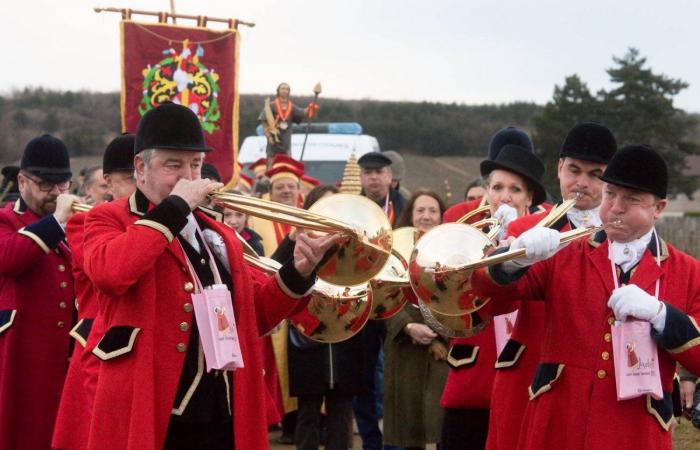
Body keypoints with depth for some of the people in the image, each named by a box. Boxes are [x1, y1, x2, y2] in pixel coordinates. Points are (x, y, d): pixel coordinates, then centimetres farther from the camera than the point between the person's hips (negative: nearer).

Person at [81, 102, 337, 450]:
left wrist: (296, 272, 2)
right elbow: (110, 273, -22)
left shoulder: (217, 234, 20)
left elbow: (255, 311, 21)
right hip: (149, 417, -6)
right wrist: (174, 207, -14)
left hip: (223, 418, 6)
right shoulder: (110, 220, 1)